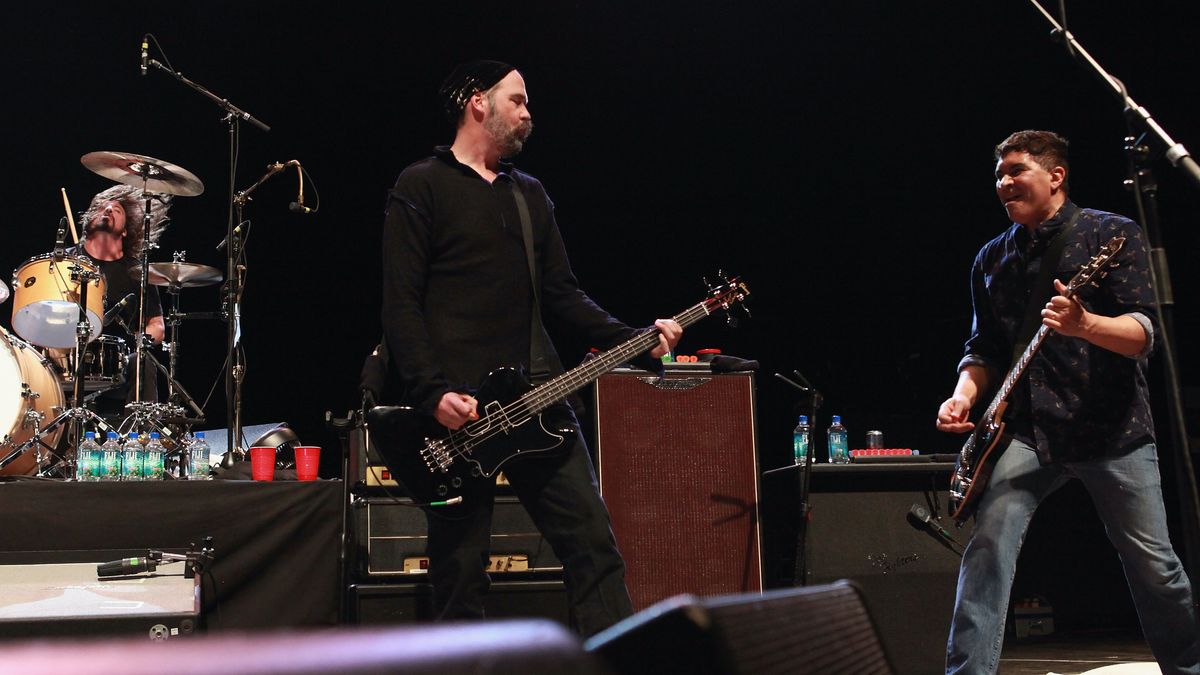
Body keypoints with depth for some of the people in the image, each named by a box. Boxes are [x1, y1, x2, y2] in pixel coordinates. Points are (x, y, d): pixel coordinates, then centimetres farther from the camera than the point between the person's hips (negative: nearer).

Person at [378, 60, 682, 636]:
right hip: (456, 408, -6)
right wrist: (433, 393, -18)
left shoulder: (531, 194, 20)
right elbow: (401, 303, -8)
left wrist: (633, 339, 4)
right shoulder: (421, 187, 0)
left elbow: (561, 294, 18)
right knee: (460, 573, 0)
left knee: (594, 545, 0)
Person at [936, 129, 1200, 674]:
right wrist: (964, 395, -1)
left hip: (1112, 427, -3)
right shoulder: (991, 259, 13)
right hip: (1028, 430, 3)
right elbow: (984, 347, 18)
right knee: (989, 542, -17)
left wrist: (1083, 325, -30)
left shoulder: (1112, 234, 0)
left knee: (1153, 565, 3)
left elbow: (1144, 332, -10)